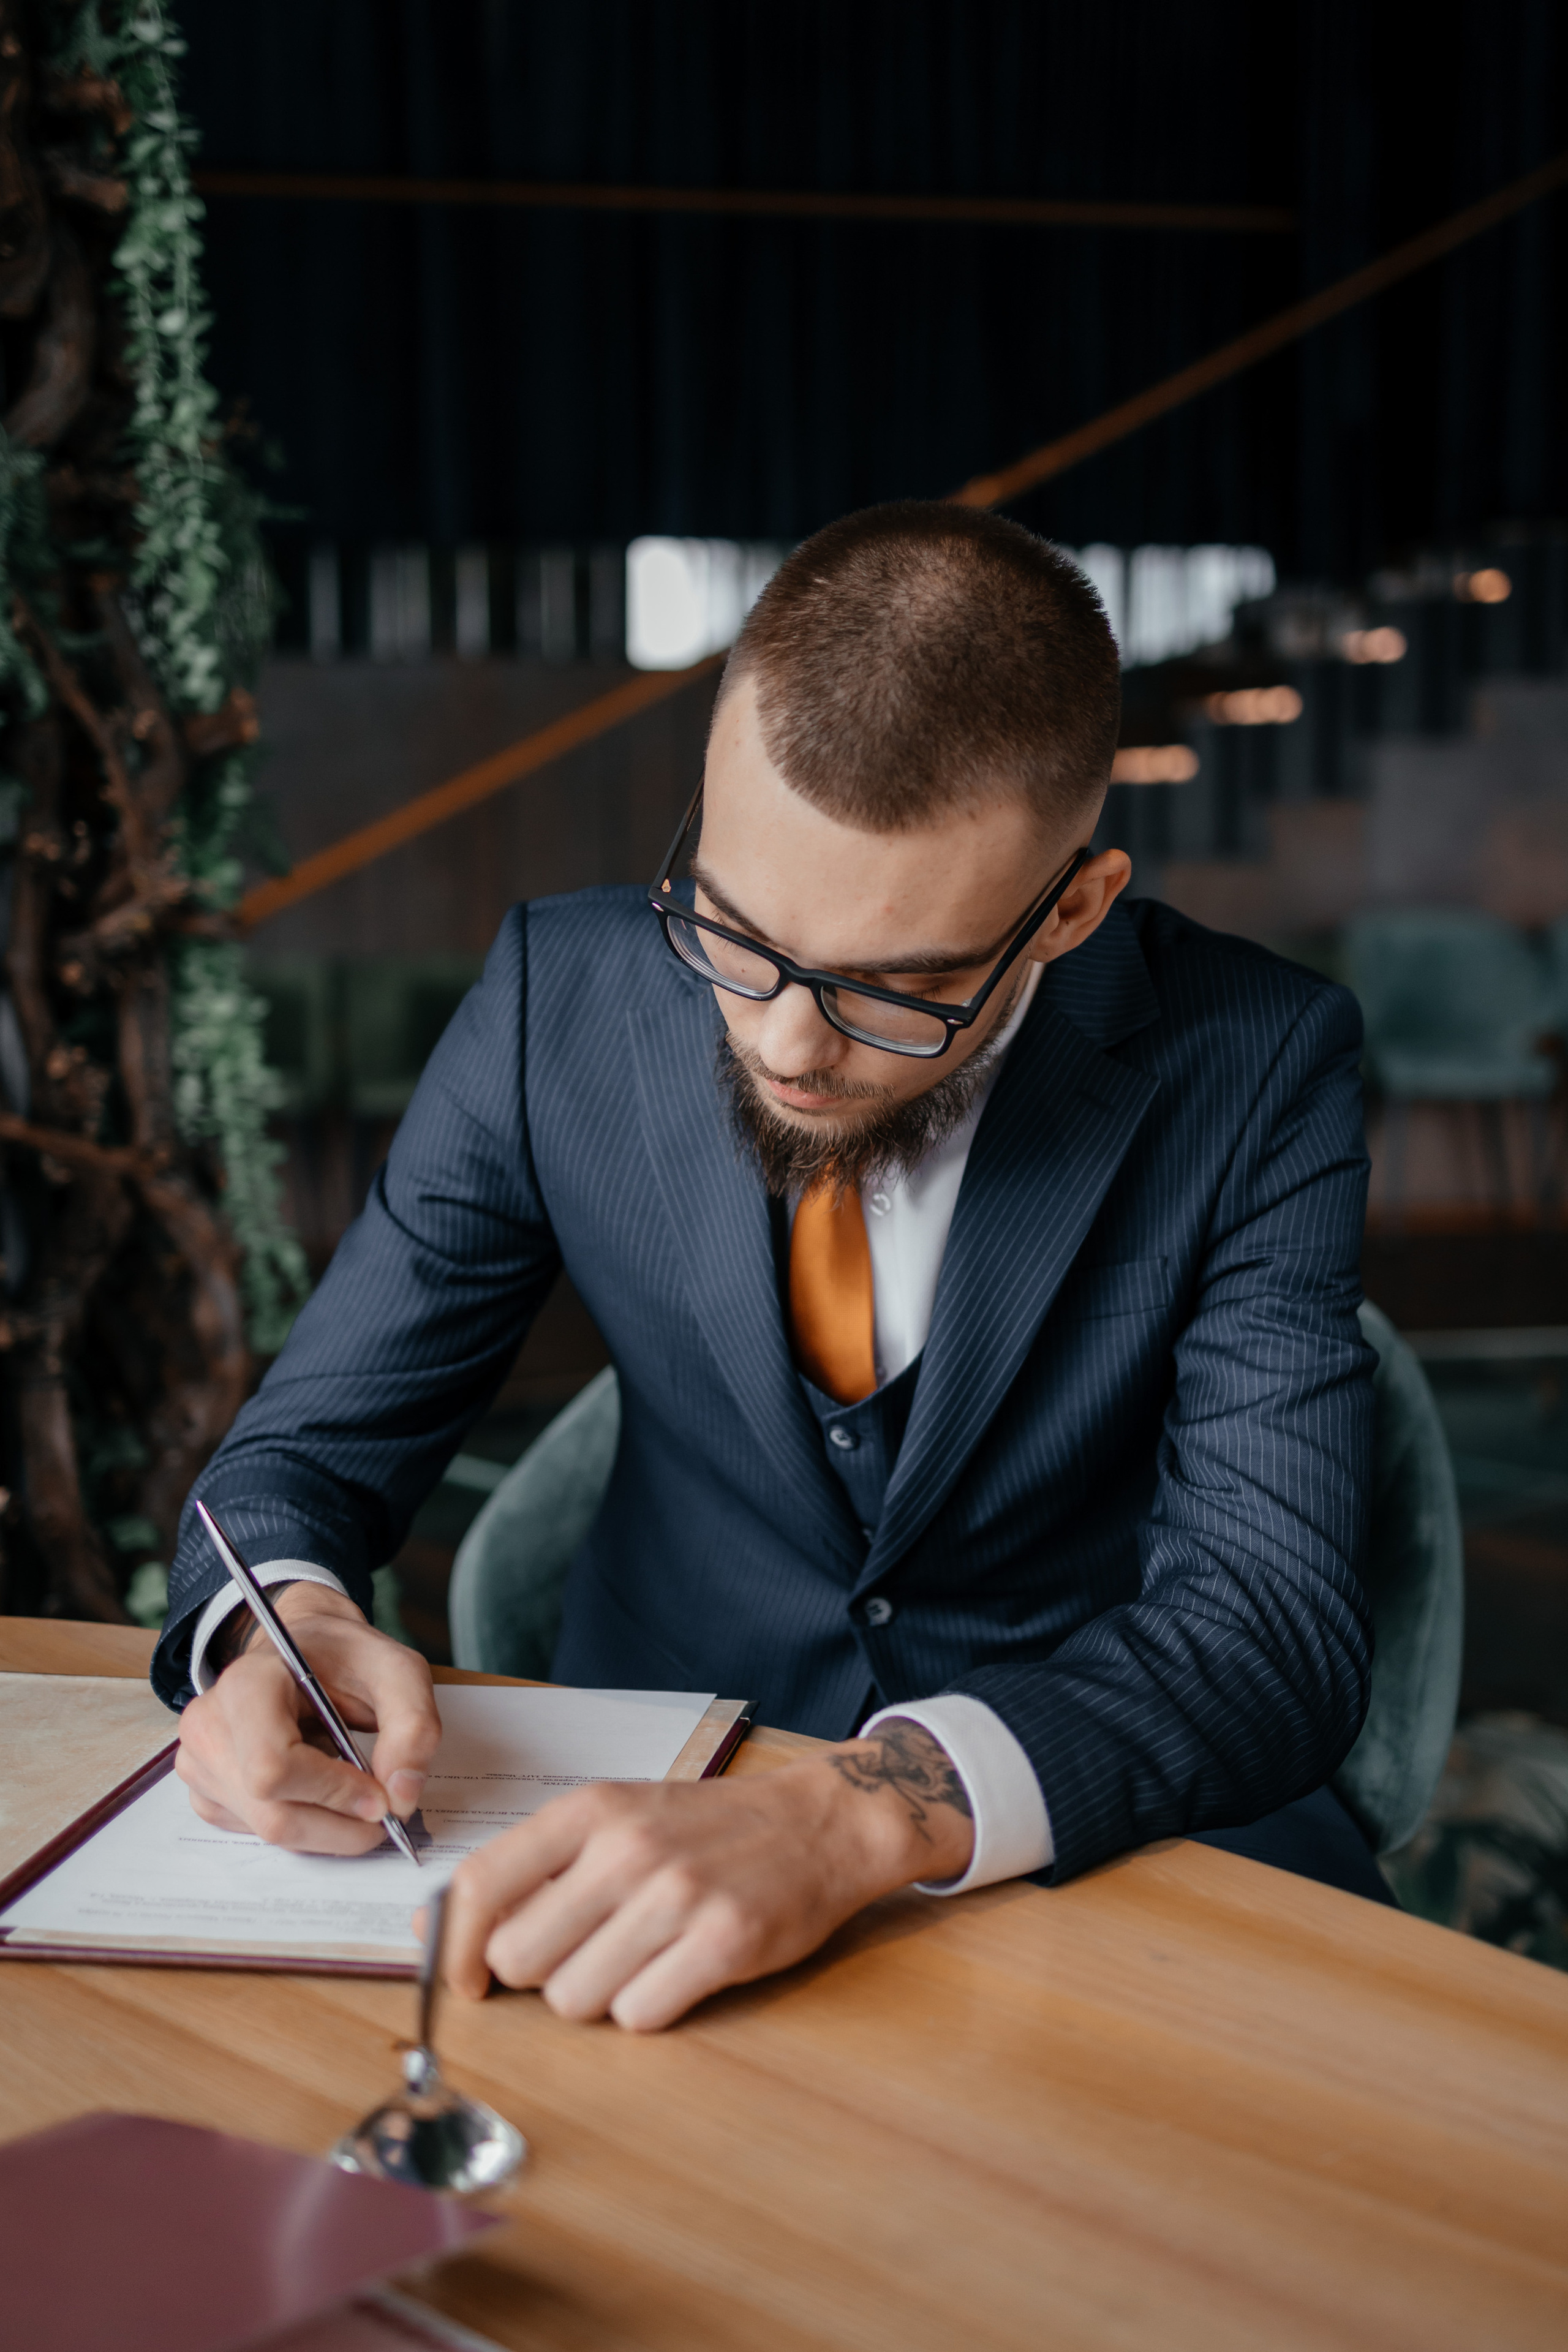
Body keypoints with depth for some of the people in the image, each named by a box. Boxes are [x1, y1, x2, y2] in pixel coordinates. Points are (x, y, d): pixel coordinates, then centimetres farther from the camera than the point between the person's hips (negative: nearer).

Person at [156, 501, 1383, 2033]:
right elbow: (313, 1444, 1)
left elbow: (1274, 1623, -22)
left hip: (1108, 1846, 0)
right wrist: (278, 1620, -24)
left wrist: (872, 1812, -39)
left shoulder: (1252, 1071, -14)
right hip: (648, 1813, 1)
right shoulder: (564, 999, -8)